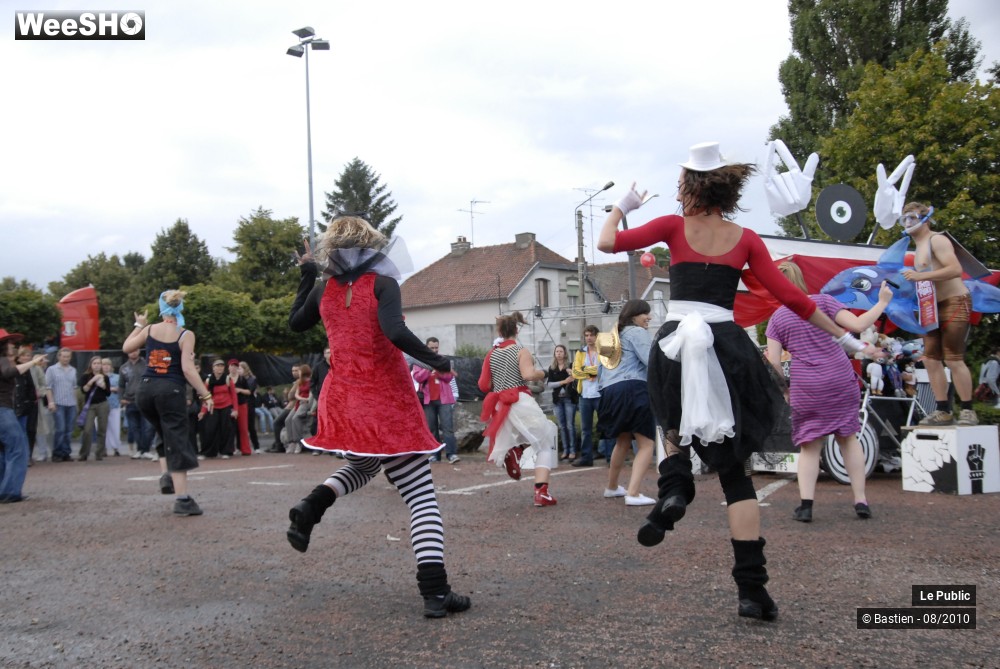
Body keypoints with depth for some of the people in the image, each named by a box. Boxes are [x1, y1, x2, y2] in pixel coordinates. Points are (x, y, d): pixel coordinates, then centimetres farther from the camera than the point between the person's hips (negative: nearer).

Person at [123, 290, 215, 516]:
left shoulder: (149, 329, 6)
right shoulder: (186, 335, -6)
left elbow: (126, 347, 21)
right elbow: (188, 369, -12)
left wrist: (139, 325, 32)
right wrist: (206, 395, -8)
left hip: (146, 390, 4)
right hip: (171, 391, -4)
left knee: (165, 434, 28)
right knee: (176, 442, -2)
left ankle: (166, 475, 13)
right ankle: (182, 500, -3)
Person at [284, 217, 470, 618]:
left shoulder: (324, 289, 4)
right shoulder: (382, 284, -10)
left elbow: (296, 324, 22)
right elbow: (394, 333, -26)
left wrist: (306, 278, 27)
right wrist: (436, 362, -16)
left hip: (343, 400, 6)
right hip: (388, 402, -6)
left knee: (362, 466, 34)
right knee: (422, 498, 0)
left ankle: (310, 508, 6)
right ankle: (435, 592, -9)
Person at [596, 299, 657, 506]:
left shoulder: (616, 334, 27)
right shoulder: (638, 332, 2)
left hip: (610, 391, 9)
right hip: (633, 389, -9)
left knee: (623, 440, 27)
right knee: (646, 444, -8)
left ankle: (612, 487, 38)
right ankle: (633, 493, -22)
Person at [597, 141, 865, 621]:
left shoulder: (675, 226, 5)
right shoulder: (745, 238, 10)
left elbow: (608, 242, 4)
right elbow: (790, 297, 6)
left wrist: (620, 207, 23)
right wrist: (843, 335, 14)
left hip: (677, 343, -1)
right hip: (728, 347, 1)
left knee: (676, 423, 32)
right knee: (733, 471, 6)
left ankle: (674, 486, 1)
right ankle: (752, 589, 1)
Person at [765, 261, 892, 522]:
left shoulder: (776, 319, 3)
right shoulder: (822, 301, 0)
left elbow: (773, 362, -1)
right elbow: (857, 325, -8)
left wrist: (783, 385, 14)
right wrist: (882, 303, 4)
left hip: (805, 386, 0)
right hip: (841, 380, 0)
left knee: (809, 445, 8)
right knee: (848, 437, 14)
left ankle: (806, 505, -4)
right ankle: (860, 500, 15)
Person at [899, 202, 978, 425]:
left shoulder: (936, 240, -10)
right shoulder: (918, 249, 18)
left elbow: (956, 269, -23)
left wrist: (921, 276, -27)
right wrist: (911, 280, 9)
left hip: (955, 304, -9)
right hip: (934, 307, 9)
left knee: (953, 359, -11)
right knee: (931, 360, 3)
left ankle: (968, 411, -3)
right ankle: (943, 411, 7)